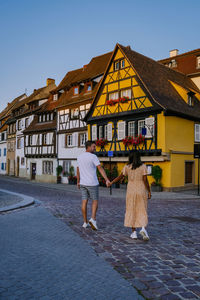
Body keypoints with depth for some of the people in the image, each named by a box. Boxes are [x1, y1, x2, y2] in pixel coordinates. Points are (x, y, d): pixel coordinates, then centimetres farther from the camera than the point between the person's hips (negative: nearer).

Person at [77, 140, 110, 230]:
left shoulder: (80, 157, 6)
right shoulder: (93, 157, -14)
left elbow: (78, 171, 13)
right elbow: (100, 169, -24)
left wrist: (78, 182, 23)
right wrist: (107, 180, -31)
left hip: (83, 183, 5)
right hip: (92, 183, -5)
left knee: (84, 202, 9)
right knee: (95, 201, 7)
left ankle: (85, 222, 14)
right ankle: (93, 219, -9)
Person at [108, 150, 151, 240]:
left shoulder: (127, 167, -3)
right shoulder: (143, 166, -6)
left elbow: (120, 177, 1)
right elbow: (145, 180, -10)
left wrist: (111, 183, 16)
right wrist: (149, 191, -3)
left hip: (131, 192, 1)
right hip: (141, 192, -1)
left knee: (132, 211, 10)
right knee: (142, 211, 7)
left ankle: (134, 232, 10)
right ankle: (143, 229, -14)